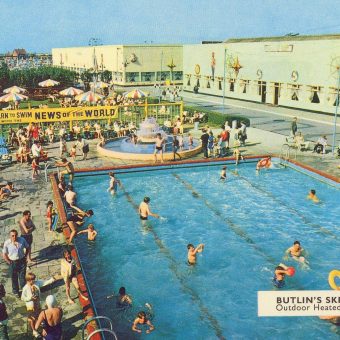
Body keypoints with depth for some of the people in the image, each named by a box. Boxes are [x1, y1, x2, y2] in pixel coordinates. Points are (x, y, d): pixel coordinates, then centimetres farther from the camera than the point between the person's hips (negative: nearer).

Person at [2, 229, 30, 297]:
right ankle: (16, 292, 34)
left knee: (22, 277, 11)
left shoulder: (22, 240, -13)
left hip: (22, 261, 1)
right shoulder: (7, 243, -17)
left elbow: (27, 247, 5)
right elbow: (4, 255, -8)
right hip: (13, 262, -1)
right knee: (14, 278, 15)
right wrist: (9, 262, -7)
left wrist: (25, 256, 3)